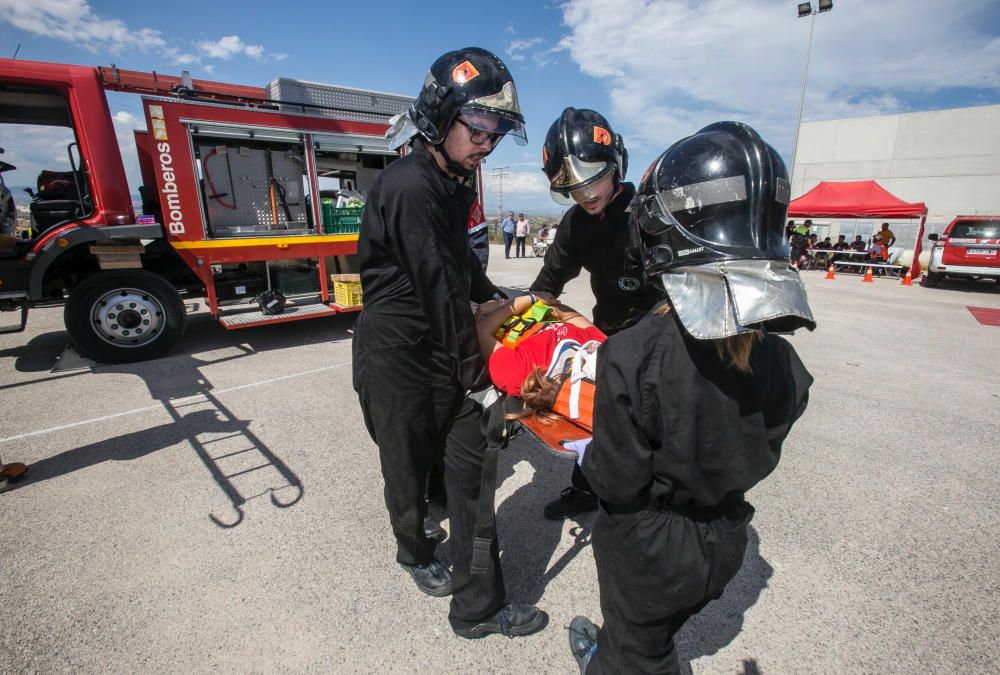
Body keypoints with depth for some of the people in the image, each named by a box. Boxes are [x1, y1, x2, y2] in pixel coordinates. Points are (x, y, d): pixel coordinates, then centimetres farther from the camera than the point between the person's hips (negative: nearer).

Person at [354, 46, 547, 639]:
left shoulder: (453, 184, 11)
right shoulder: (408, 186, -20)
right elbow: (440, 289, -21)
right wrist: (474, 372, -14)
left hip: (443, 351, 8)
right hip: (397, 360, -8)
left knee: (469, 467, 9)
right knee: (409, 468, 13)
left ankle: (480, 607, 29)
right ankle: (416, 552, 44)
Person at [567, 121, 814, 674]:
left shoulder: (632, 356, -36)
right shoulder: (782, 361, -16)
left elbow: (615, 480, -26)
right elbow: (759, 458, -2)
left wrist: (588, 457, -6)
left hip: (646, 545, -5)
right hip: (724, 544, 6)